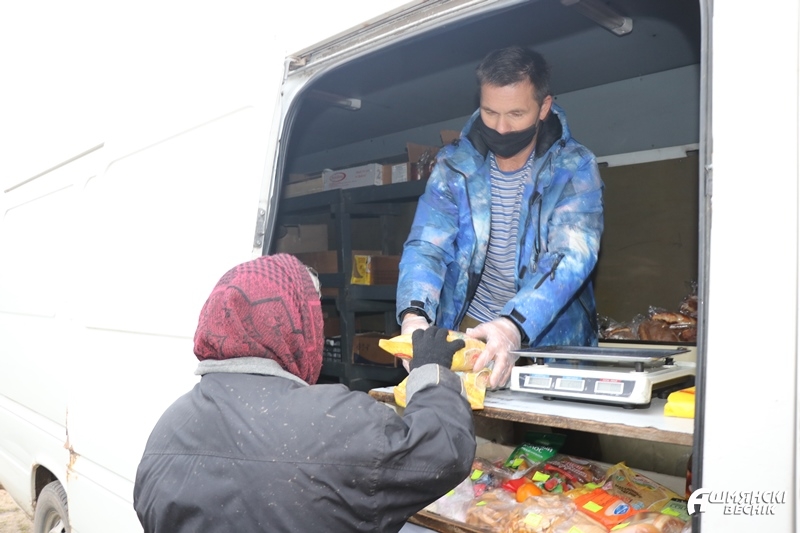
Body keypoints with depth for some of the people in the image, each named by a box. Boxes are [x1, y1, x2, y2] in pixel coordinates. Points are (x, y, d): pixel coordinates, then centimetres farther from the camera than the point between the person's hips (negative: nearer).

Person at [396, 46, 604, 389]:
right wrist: (414, 315, -30)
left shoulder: (575, 169, -9)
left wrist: (513, 326, -39)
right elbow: (426, 247, -10)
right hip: (466, 328, 1)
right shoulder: (453, 164, -2)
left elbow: (570, 257, -22)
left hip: (549, 336, -1)